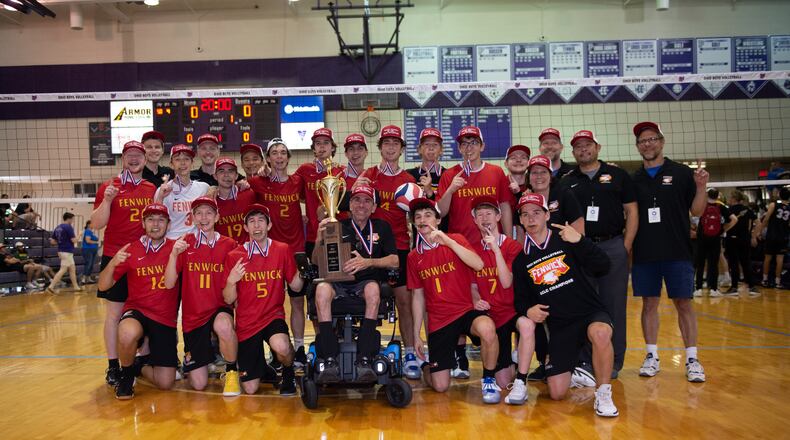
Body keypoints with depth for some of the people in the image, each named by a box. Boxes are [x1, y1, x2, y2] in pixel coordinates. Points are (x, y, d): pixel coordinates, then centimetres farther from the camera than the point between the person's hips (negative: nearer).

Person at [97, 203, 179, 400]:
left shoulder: (175, 248, 1)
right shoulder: (131, 250, -1)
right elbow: (103, 286, -2)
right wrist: (113, 263, -21)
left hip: (166, 319, 1)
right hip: (137, 311, -1)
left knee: (165, 383, -5)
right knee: (128, 334, -40)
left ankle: (141, 364, 30)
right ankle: (126, 374, -6)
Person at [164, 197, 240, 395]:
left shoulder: (228, 244, -1)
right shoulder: (185, 243, 0)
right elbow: (169, 284, -8)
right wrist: (174, 254, -21)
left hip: (220, 309, -1)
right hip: (193, 316, 1)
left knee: (223, 325, -40)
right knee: (199, 384, -1)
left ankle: (231, 371, -11)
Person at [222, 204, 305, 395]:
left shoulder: (282, 250, -2)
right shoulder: (234, 256, -4)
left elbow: (296, 286, 0)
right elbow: (229, 300, -3)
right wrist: (231, 281, -23)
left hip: (273, 316, -1)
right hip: (246, 323, 1)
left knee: (281, 346, -37)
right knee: (250, 389, 1)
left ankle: (288, 372, 1)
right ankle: (262, 367, 38)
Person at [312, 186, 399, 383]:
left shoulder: (381, 227, 15)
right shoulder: (338, 227, 13)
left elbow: (394, 261, 3)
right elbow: (316, 261, 8)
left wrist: (367, 262, -13)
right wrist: (320, 239, -12)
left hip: (367, 282, 0)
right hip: (339, 283, 1)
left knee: (373, 288, -36)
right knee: (322, 288, -34)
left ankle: (365, 360, -37)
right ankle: (330, 362, -36)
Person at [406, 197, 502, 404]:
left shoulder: (455, 240, -1)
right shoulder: (414, 257, 7)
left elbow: (478, 265, -19)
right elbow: (418, 297, 11)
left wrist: (448, 241, -26)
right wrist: (417, 335, 10)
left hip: (466, 311, -2)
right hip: (438, 322, 2)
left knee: (487, 328, -39)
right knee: (440, 387, -3)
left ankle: (488, 379, -11)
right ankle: (427, 366, 34)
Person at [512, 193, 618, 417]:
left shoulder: (566, 241, 0)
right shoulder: (521, 260, 9)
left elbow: (603, 267, -10)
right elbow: (521, 299, 15)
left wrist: (580, 241, -22)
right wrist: (527, 310, -7)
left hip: (591, 313, -3)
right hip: (559, 326, 3)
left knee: (600, 333, -40)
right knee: (557, 393, -5)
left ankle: (603, 394, -18)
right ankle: (575, 372, 30)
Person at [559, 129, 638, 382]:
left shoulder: (618, 176, 8)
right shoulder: (567, 183, 11)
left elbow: (632, 211, 5)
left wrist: (626, 246, -3)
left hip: (613, 246, -1)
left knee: (614, 306, 3)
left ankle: (613, 363, 13)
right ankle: (585, 363, 10)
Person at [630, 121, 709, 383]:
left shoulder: (681, 173, 3)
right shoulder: (634, 180, 9)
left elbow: (696, 211, 1)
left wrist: (701, 187, -13)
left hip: (677, 252, -2)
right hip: (644, 253, 2)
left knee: (684, 303, 1)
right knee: (649, 303, 7)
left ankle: (692, 359, 10)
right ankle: (652, 356, 17)